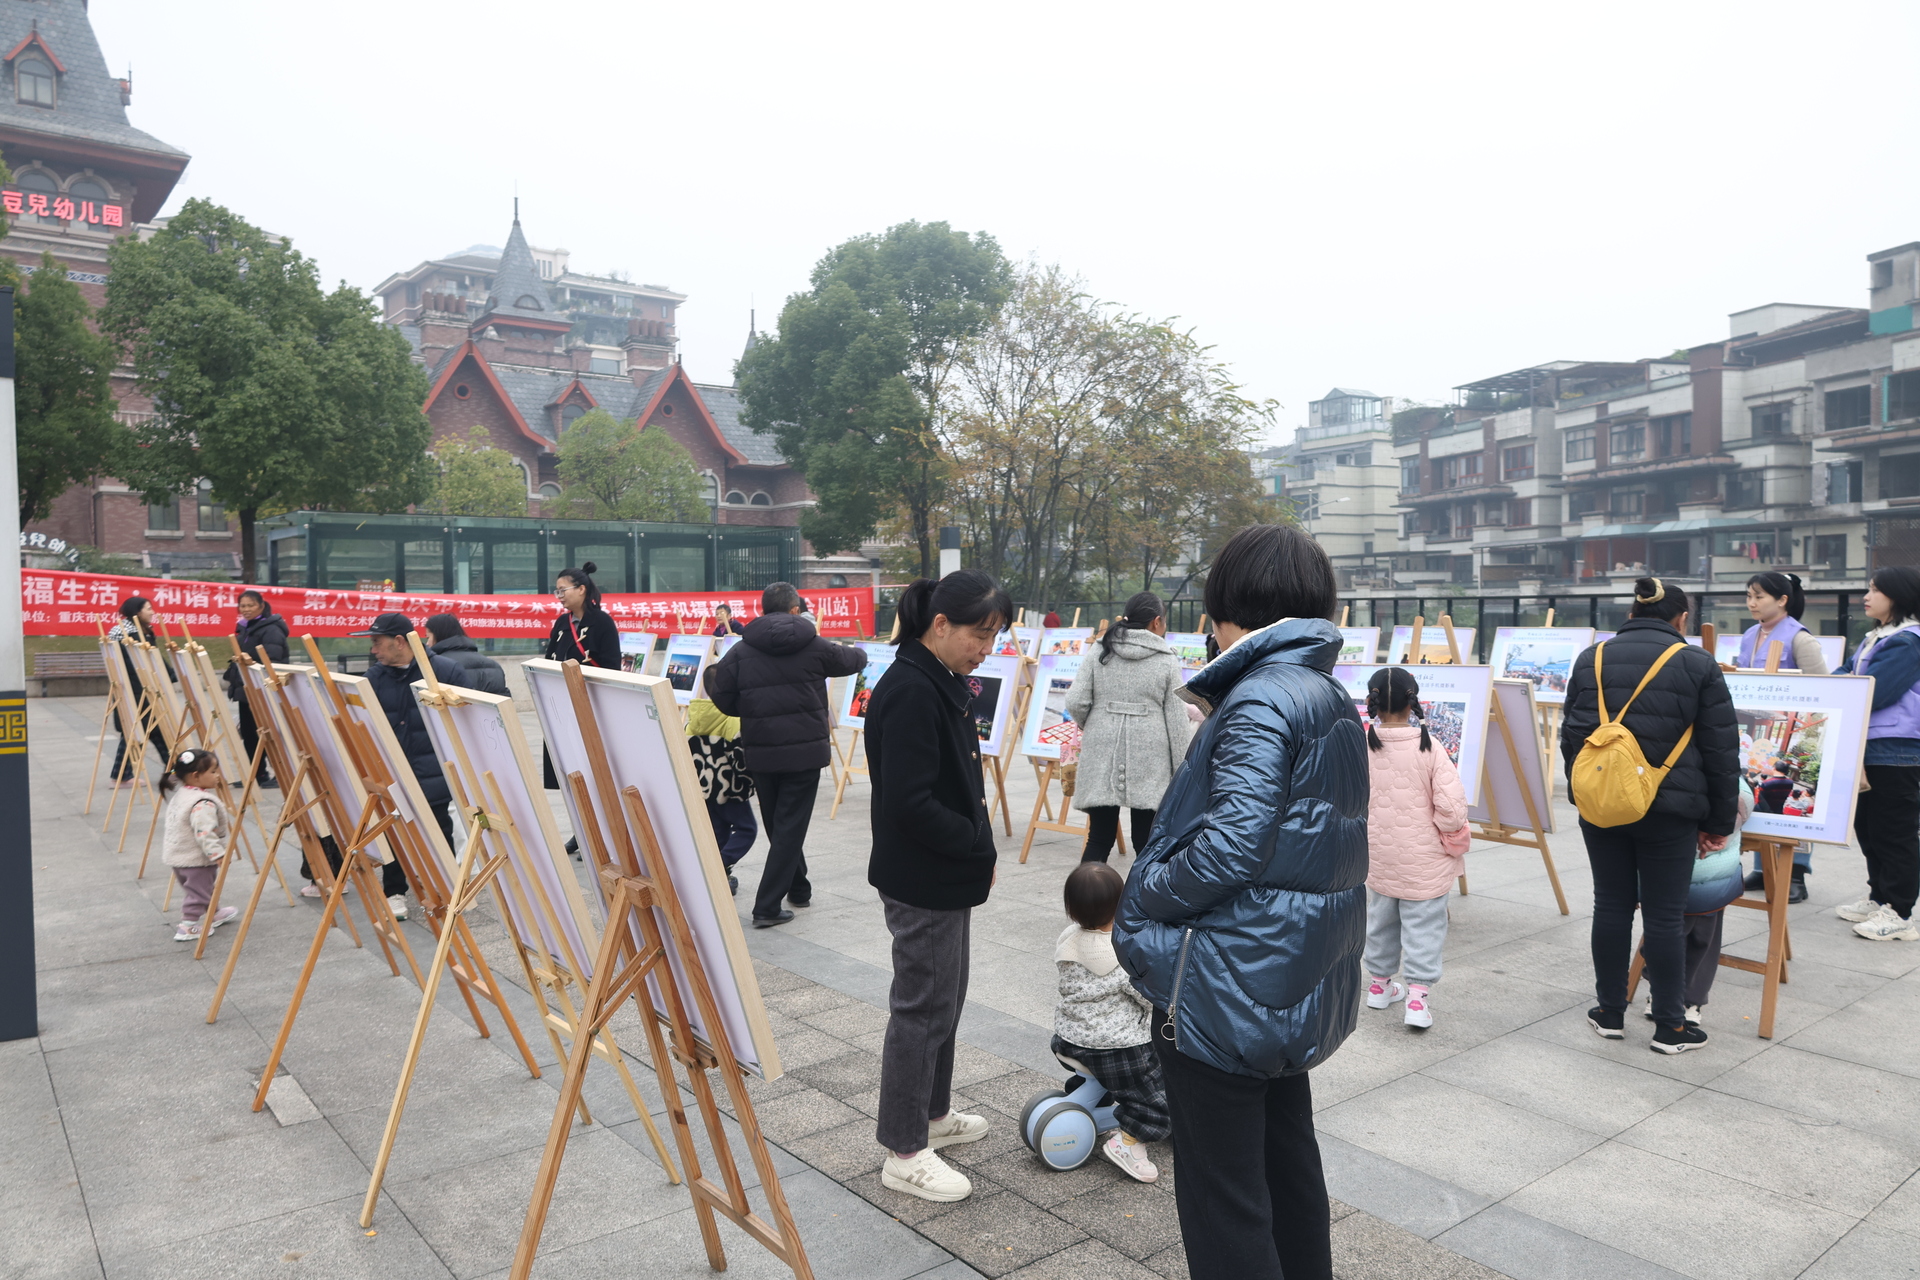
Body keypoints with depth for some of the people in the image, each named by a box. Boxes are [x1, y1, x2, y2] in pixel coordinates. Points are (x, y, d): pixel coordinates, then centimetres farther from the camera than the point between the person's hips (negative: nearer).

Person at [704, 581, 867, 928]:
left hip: (761, 752, 2)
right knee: (790, 827, 2)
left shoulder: (741, 651, 0)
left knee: (778, 825, 19)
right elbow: (852, 660, 16)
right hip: (805, 749, -2)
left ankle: (798, 889, 34)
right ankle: (767, 906, -2)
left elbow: (724, 700, -2)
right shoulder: (814, 646, -1)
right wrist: (858, 652, 40)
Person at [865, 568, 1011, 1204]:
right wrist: (979, 845, -17)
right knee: (922, 1009, 3)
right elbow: (910, 803, -28)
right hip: (921, 882, -10)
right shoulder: (908, 692, -24)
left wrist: (978, 843, 4)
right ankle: (904, 1153, 18)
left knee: (945, 999, 22)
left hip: (949, 876, 10)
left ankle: (933, 1113, 40)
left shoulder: (946, 684, 7)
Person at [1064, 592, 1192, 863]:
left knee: (1099, 839, 9)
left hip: (1102, 756, 2)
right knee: (1146, 842, 5)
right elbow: (1176, 720, -1)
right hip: (1149, 760, -2)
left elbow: (1075, 703, -3)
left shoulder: (1098, 652, 5)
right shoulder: (1166, 660, 0)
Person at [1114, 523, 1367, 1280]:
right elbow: (1318, 839, 12)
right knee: (1287, 1159, 25)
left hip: (1229, 983, -10)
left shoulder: (1259, 700, -20)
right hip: (1298, 979, 10)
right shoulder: (1332, 699, 9)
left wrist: (1143, 897, -12)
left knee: (1223, 1198, 4)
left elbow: (1234, 845, -27)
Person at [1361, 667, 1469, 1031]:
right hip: (1423, 859, -3)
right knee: (1424, 925, 6)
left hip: (1378, 858, 3)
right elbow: (1452, 804, -18)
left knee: (1380, 919, 19)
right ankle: (1418, 994, 1)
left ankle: (1379, 984, 34)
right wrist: (1448, 832, 1)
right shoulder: (1429, 747, -14)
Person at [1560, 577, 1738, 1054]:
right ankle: (1669, 1027, 16)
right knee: (1665, 916, 6)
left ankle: (1610, 1013, 22)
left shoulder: (1591, 659, 6)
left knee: (1611, 906, 13)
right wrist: (1719, 822, 5)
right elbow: (1721, 750, -2)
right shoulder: (1697, 665, -3)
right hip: (1669, 811, -3)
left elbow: (1571, 735, 9)